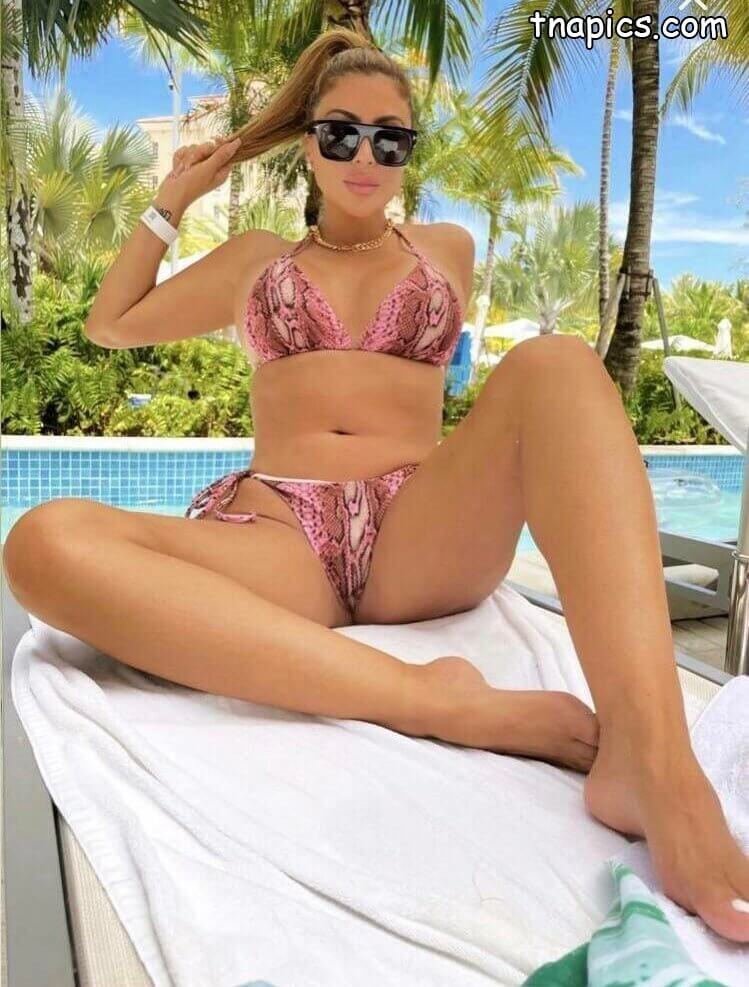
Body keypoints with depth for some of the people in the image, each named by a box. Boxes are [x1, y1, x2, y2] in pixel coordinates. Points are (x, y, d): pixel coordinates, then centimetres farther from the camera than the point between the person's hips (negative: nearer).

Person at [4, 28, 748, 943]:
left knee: (558, 362, -28)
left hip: (424, 540, 1)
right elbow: (111, 323, 33)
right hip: (277, 542, 1)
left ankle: (654, 765, -46)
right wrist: (173, 200, 32)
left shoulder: (448, 248, 24)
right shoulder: (255, 259, 24)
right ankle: (434, 699, -39)